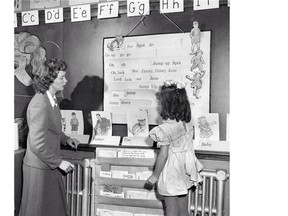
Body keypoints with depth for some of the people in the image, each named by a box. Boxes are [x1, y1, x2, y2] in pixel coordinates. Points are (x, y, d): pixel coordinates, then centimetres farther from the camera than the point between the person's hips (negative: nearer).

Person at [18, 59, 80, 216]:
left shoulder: (51, 99, 6)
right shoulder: (40, 104, -25)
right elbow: (37, 144, -26)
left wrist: (65, 139, 8)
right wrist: (59, 162, -19)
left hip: (50, 166, 9)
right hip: (39, 168, -9)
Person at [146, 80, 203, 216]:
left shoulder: (165, 129, -25)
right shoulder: (187, 122, -5)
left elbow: (163, 155, -21)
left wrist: (155, 175, -8)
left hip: (171, 174, -7)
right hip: (184, 173, 7)